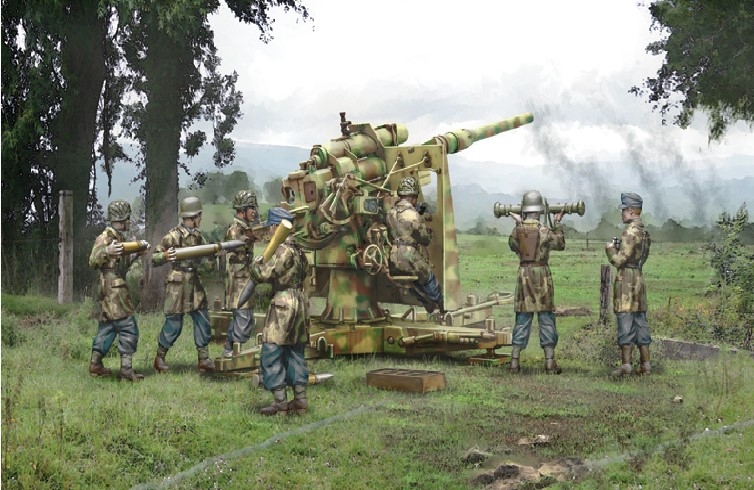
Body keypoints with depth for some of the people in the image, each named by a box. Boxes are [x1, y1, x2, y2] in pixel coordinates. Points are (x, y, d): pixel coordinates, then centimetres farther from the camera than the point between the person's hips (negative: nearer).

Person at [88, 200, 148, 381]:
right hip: (112, 290, -10)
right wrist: (106, 251, -35)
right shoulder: (105, 238, -11)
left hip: (118, 290, 10)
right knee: (128, 328, -10)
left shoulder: (120, 237, 17)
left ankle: (95, 365, 19)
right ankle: (126, 369, -9)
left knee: (107, 328, 13)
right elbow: (92, 262, -18)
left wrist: (139, 253, 13)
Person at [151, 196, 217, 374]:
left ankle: (204, 359, 9)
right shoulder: (173, 236, -9)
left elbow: (209, 266, 12)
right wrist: (165, 256, -28)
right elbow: (154, 259, -8)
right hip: (177, 286, -6)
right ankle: (160, 358, 16)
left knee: (203, 322, 2)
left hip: (195, 286, 6)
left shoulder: (199, 237, 11)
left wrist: (214, 255, -8)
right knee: (173, 324, 0)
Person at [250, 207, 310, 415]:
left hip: (284, 304, -10)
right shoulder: (297, 248, 13)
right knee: (295, 353, 14)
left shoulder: (284, 249, -16)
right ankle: (300, 399, 16)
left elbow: (266, 274, -19)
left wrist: (256, 264, 3)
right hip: (299, 302, 10)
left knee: (271, 353, -5)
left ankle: (280, 401, -6)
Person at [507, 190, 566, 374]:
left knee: (523, 318, 9)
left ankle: (515, 362, 8)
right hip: (542, 275, -3)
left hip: (523, 274, 3)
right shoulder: (544, 230, -10)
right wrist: (557, 223, 13)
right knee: (546, 317, 3)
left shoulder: (517, 230, -1)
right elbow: (560, 244, 6)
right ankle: (550, 362, 3)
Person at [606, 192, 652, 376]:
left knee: (626, 322, -6)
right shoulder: (644, 232, 13)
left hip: (626, 280, -9)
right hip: (639, 278, 9)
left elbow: (620, 260, -17)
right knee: (641, 322, 12)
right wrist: (618, 248, 17)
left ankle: (626, 365, -4)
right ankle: (645, 364, 15)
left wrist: (610, 249, 1)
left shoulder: (630, 232, -15)